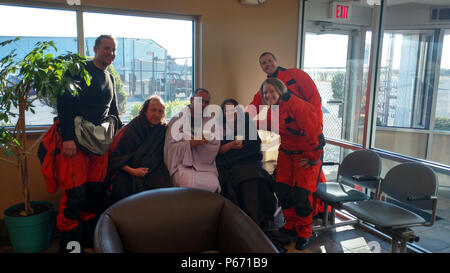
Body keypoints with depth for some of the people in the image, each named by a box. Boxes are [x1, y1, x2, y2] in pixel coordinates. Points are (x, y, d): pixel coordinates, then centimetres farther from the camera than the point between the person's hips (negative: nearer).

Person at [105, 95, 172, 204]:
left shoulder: (164, 130, 7)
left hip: (152, 174, 2)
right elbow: (114, 156, -2)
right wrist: (132, 171, -14)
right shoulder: (131, 129, -1)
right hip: (126, 173, -1)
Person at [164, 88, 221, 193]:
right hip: (182, 164, -2)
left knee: (213, 185, -26)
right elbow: (170, 147, -5)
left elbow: (215, 146, 4)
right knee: (190, 185, -31)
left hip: (205, 165, 3)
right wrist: (191, 143, -16)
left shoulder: (210, 121, 14)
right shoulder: (177, 120, 6)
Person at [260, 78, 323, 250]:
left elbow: (314, 133, -24)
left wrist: (312, 159, -17)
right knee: (281, 189, 2)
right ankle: (290, 226, 22)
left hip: (306, 155, -7)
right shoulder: (274, 109, 3)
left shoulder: (298, 106, -24)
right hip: (286, 153, 7)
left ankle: (305, 233, 13)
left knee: (301, 194, -9)